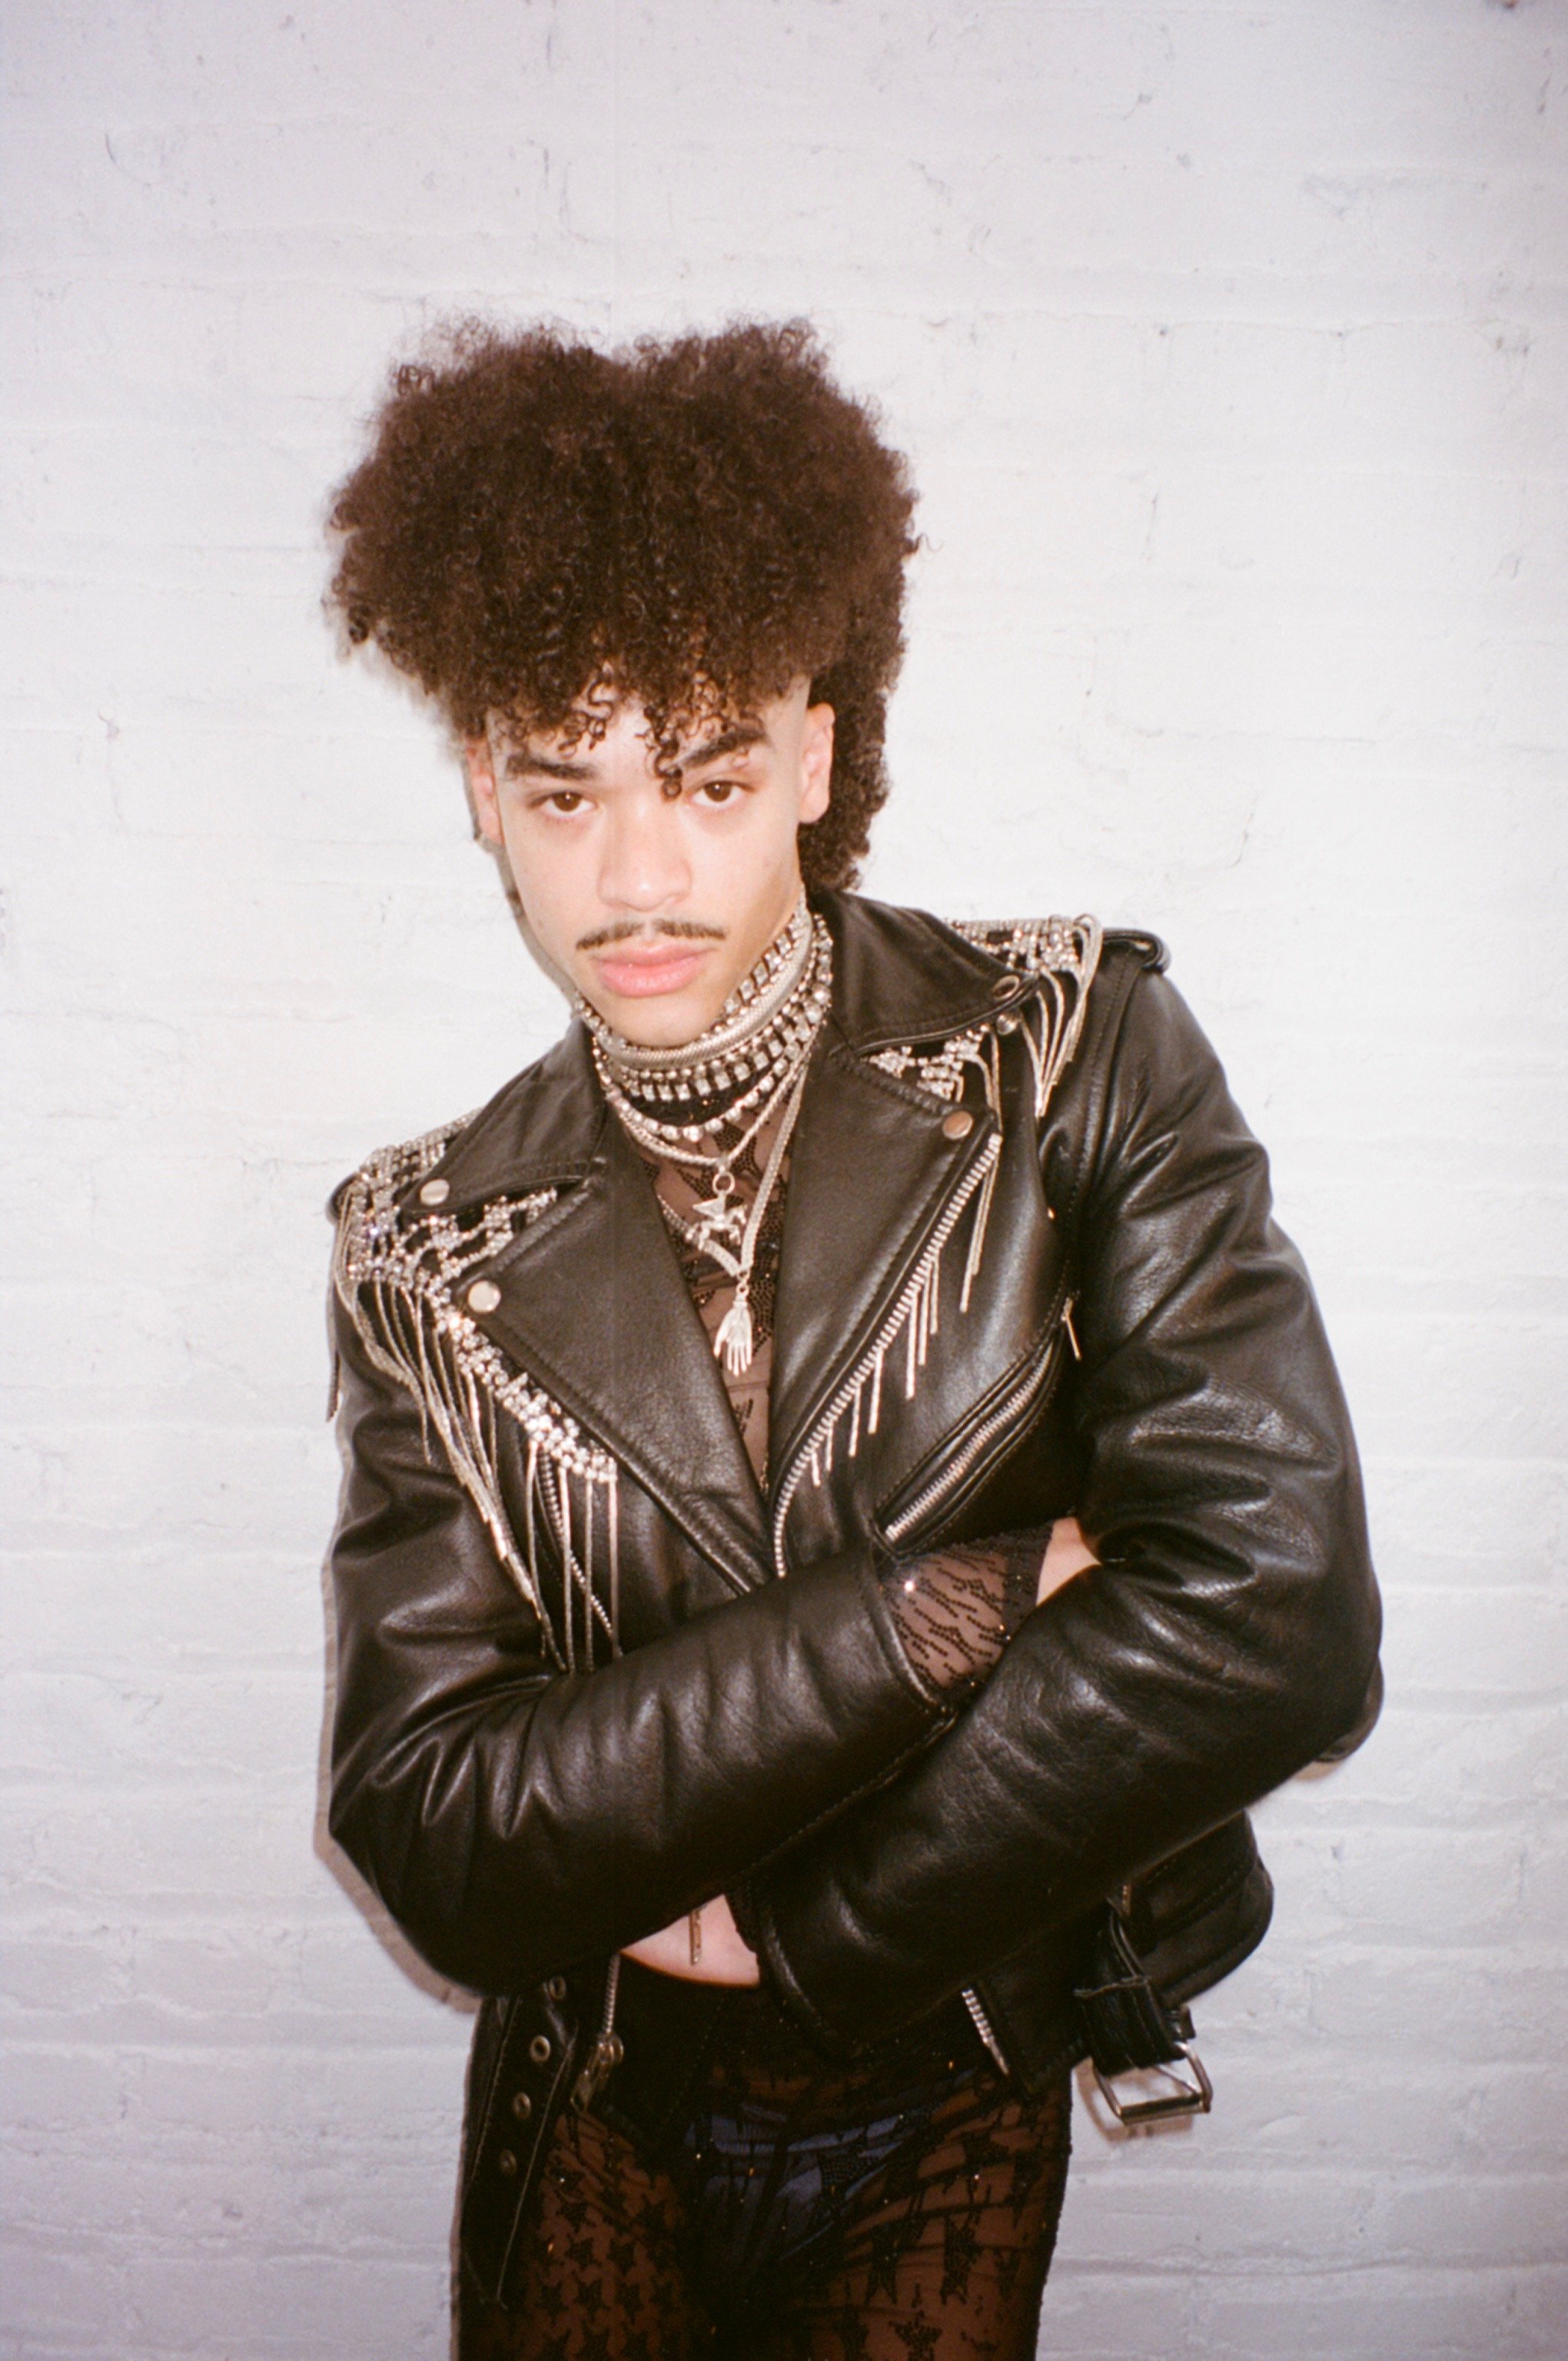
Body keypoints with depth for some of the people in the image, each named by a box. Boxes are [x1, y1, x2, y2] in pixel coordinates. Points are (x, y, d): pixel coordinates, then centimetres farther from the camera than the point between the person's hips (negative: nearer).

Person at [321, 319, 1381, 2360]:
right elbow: (433, 1840, -19)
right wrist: (972, 1598, -28)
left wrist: (798, 1923, -19)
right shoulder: (434, 1251, -13)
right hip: (598, 2130, 2)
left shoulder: (1075, 1056, -18)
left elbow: (1280, 1613, -26)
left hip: (958, 2127, -1)